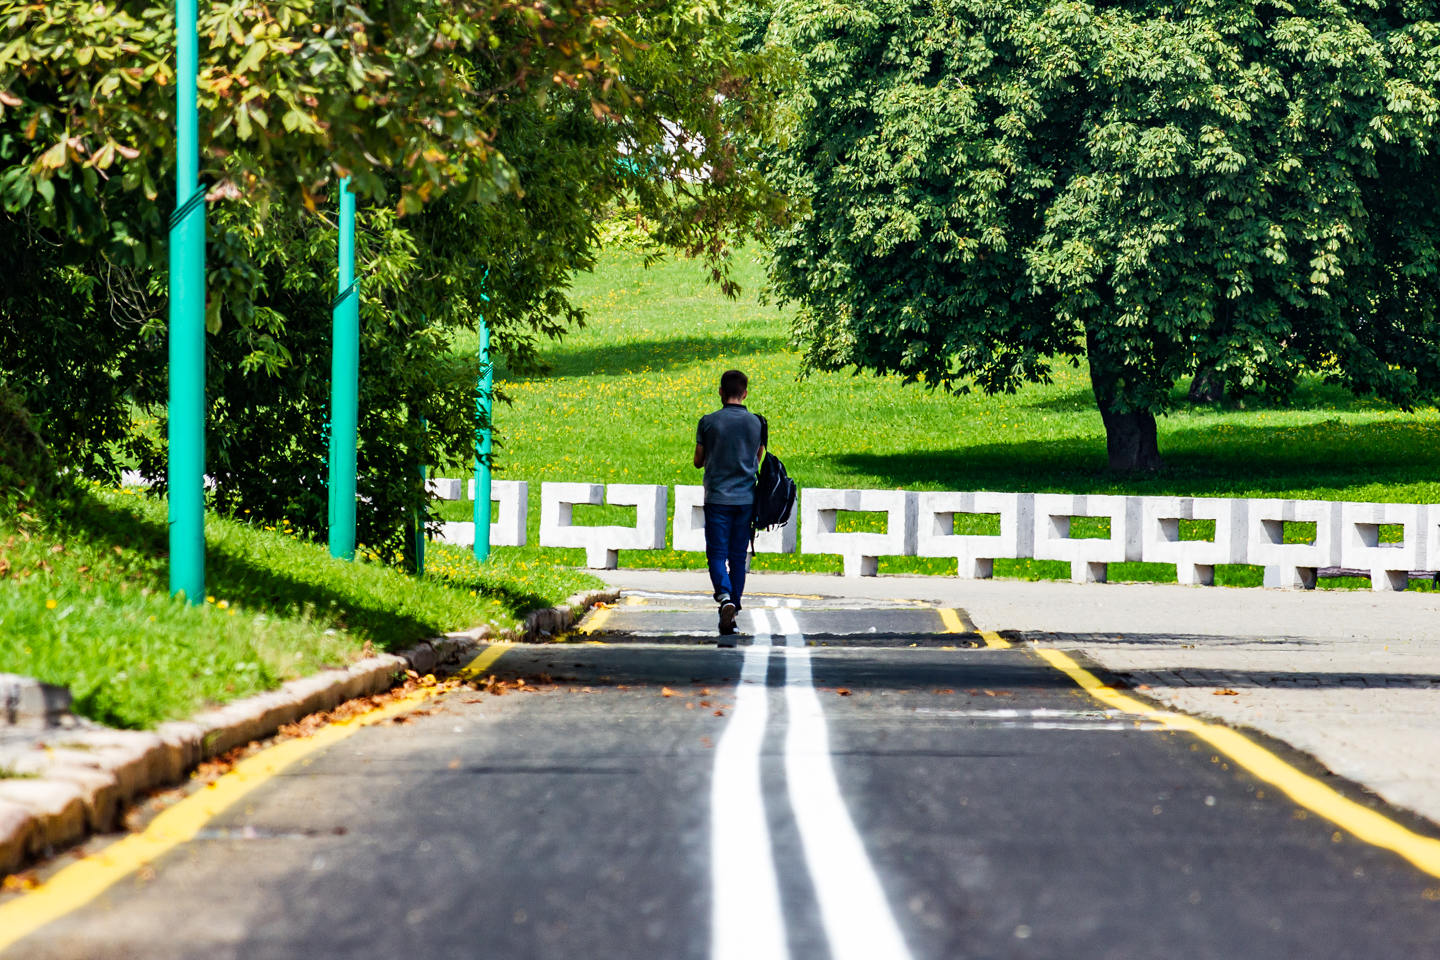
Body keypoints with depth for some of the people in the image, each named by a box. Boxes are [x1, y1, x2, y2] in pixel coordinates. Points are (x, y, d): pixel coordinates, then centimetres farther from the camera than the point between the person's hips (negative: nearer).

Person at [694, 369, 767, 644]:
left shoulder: (708, 422, -6)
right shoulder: (757, 423, 0)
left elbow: (698, 461, 3)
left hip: (717, 498, -2)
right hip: (746, 498, 2)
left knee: (717, 554, 0)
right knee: (738, 556, 10)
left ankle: (725, 597, -28)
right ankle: (730, 620, 15)